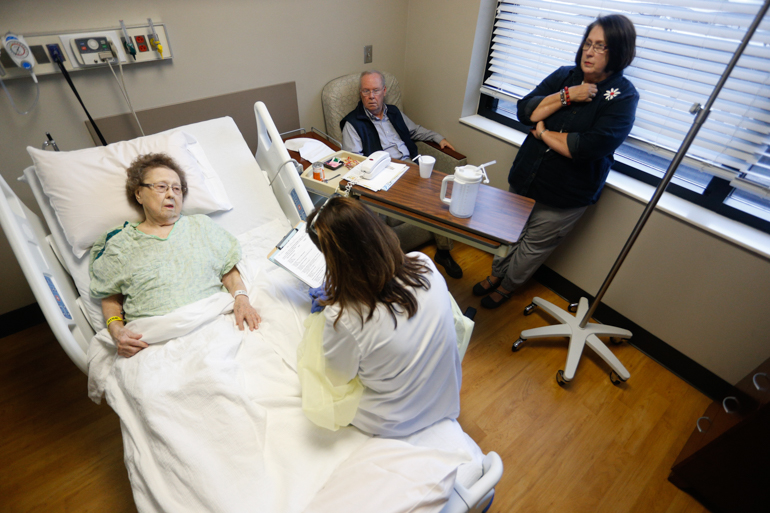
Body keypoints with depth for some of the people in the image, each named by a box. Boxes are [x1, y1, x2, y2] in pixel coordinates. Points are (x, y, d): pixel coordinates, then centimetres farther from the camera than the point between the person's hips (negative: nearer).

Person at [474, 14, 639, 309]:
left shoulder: (623, 96, -10)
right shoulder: (564, 76, 3)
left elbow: (590, 146, -24)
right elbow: (524, 111, -7)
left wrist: (543, 132, -14)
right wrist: (566, 96, -17)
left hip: (566, 195, -4)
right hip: (525, 177, 4)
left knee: (534, 245, 10)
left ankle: (507, 287, 33)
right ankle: (496, 274, 41)